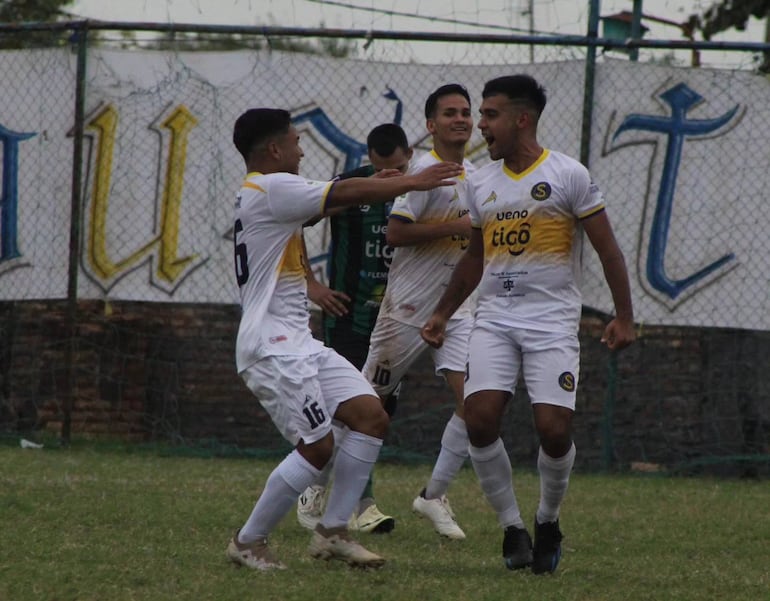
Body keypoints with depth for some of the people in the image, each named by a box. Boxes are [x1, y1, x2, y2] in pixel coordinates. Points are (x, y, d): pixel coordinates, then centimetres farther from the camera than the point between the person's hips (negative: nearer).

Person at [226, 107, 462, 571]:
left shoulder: (270, 193, 20)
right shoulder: (272, 188, -12)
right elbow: (345, 194, -13)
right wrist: (414, 182, -4)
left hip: (299, 342, 11)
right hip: (273, 346, -11)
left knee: (371, 416, 2)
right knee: (317, 446, -14)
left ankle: (332, 532, 4)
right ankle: (248, 542, -1)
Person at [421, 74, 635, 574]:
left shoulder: (568, 175, -4)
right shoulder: (482, 182, 12)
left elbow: (607, 249, -1)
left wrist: (624, 317, -5)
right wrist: (444, 313, 23)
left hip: (553, 321, -4)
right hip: (494, 319, 4)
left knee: (554, 429, -13)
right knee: (480, 419, -14)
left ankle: (548, 522, 13)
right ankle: (512, 526, 0)